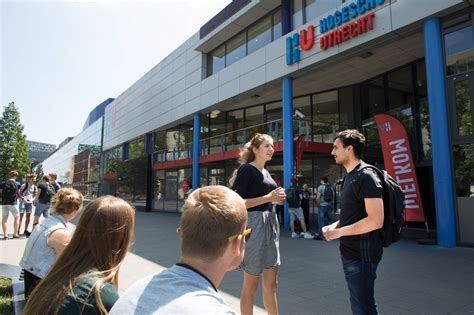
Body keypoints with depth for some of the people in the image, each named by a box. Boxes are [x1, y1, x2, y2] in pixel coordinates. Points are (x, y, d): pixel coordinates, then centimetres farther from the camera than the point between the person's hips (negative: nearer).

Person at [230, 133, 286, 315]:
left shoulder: (266, 172, 16)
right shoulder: (247, 169, -9)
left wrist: (276, 199, 5)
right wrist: (268, 198, -17)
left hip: (270, 225, 8)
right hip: (253, 225, -8)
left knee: (271, 283, 14)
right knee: (251, 284, 4)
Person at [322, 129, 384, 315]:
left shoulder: (366, 177, -17)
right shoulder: (350, 176, 12)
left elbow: (376, 221, -25)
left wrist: (338, 232, -19)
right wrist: (335, 226, 3)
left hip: (361, 253, -9)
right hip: (350, 251, 9)